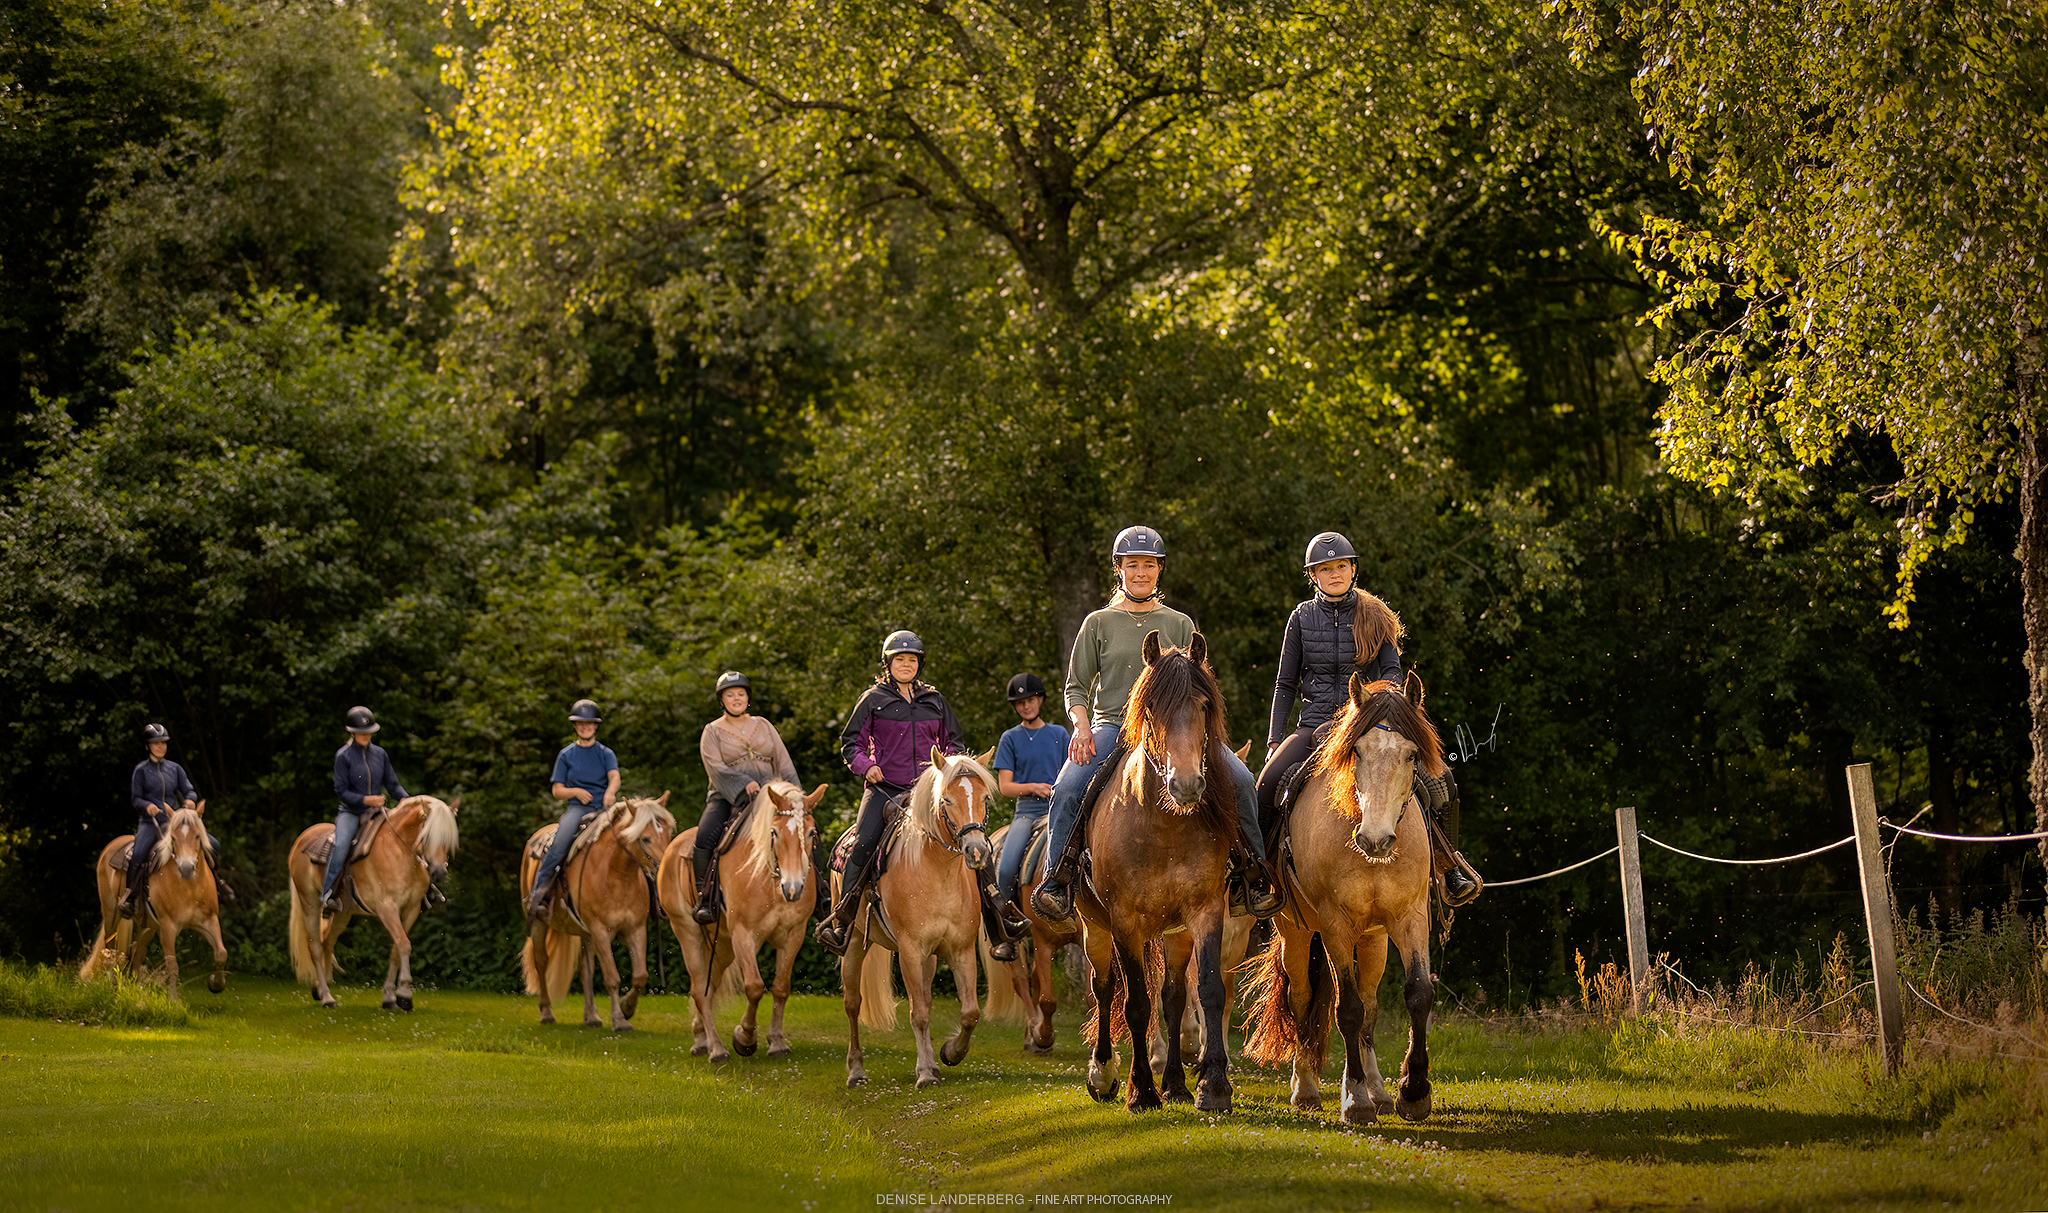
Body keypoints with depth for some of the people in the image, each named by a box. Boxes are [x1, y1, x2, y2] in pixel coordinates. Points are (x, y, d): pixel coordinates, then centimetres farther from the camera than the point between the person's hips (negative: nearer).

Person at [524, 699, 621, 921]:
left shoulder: (606, 754, 13)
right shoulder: (566, 755, 14)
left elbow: (614, 777, -7)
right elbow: (557, 791, 13)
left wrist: (610, 792, -31)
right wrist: (576, 792, -9)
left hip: (604, 808, 1)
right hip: (577, 808, -1)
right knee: (561, 839, -32)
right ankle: (539, 890, -28)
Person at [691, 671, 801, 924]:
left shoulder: (764, 726, 17)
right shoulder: (712, 732, 7)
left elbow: (783, 764, 14)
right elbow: (716, 768, -8)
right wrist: (745, 785, -24)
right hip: (727, 797, -3)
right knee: (705, 837, -31)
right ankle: (705, 899, -20)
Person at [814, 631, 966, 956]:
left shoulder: (934, 701, 16)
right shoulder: (873, 700, 8)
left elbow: (952, 742, 24)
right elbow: (851, 742, 10)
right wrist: (866, 766, -9)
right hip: (884, 787, -3)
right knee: (864, 844, -22)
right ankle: (840, 922, -18)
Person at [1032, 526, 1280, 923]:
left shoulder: (1180, 625, 15)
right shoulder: (1098, 624, 11)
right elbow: (1077, 688, 10)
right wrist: (1082, 726, -10)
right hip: (1111, 725, -1)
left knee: (1240, 779, -21)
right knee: (1067, 788, -31)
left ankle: (1255, 875, -11)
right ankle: (1059, 877, -21)